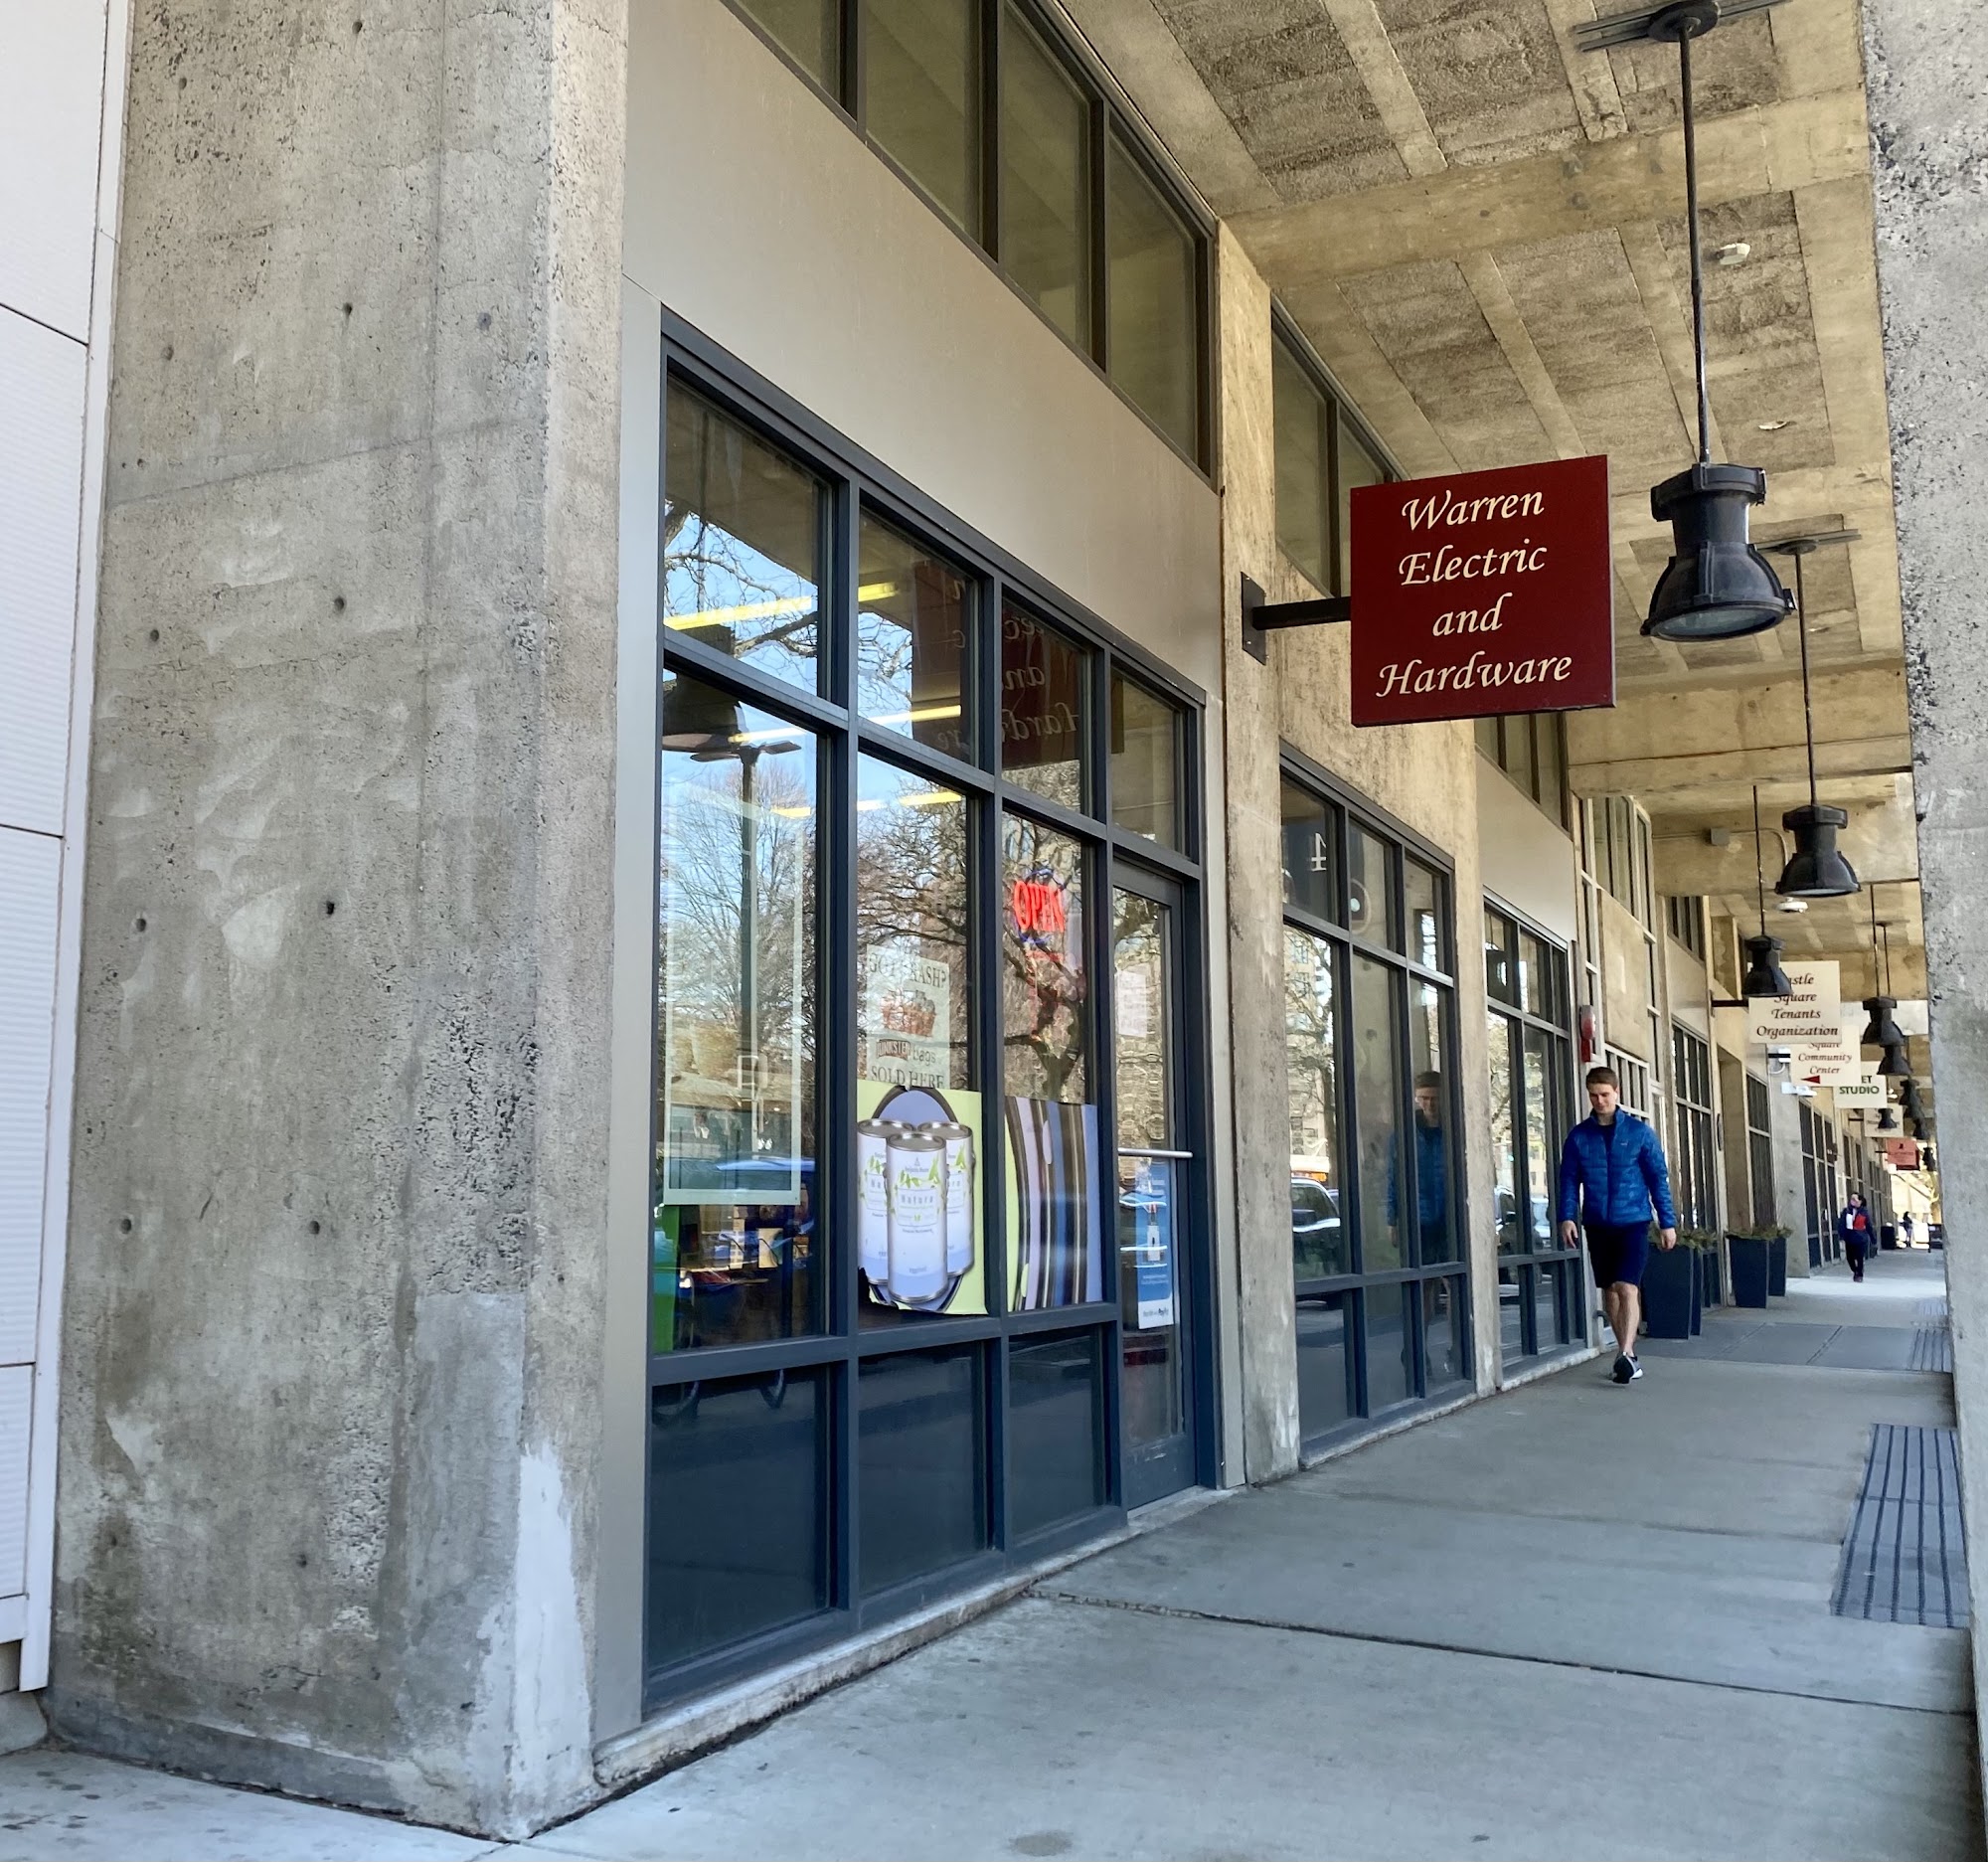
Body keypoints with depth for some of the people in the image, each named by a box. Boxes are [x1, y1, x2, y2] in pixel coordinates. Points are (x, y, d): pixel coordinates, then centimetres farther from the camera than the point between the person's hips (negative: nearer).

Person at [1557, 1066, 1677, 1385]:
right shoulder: (1579, 1136, 4)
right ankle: (1627, 1354, 22)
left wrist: (1667, 1221, -2)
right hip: (1597, 1225, 3)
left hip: (1633, 1222, -3)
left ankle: (1625, 1354, -18)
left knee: (1627, 1288, -16)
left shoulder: (1639, 1132, -1)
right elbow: (1569, 1180, 5)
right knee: (1609, 1290, 10)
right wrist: (1567, 1217, -8)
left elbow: (1659, 1178, 1)